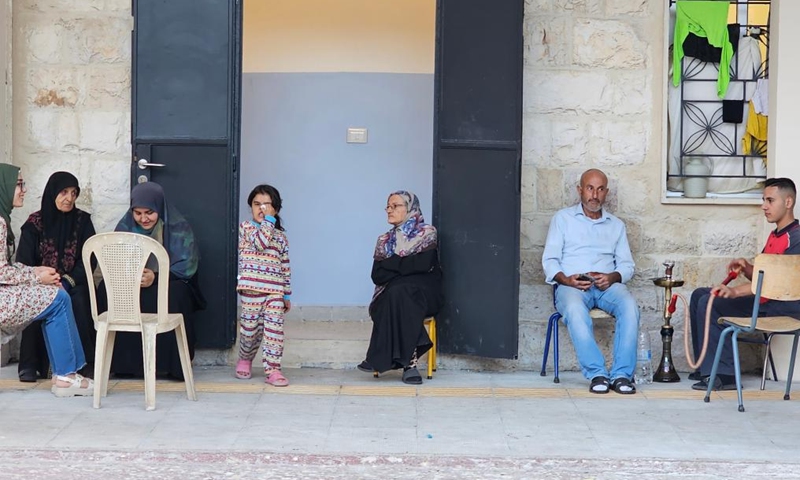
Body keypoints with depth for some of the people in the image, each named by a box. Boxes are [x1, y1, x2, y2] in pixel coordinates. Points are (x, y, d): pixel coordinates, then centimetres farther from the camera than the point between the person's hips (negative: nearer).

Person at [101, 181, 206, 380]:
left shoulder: (178, 227, -9)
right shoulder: (125, 226, 1)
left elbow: (186, 266, -15)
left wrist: (156, 277, -33)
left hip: (169, 284, -3)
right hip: (132, 285, 3)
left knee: (176, 293, -38)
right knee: (106, 290, -25)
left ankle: (174, 364, -26)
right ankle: (122, 362, -19)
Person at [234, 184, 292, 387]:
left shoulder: (280, 236, 15)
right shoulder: (246, 227, 4)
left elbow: (285, 267, 15)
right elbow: (260, 241, -16)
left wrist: (287, 294, 12)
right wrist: (269, 221, -10)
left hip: (275, 290, 3)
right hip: (252, 287, -3)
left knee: (274, 328, -6)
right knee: (251, 327, 3)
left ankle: (272, 369, -6)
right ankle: (245, 360, 28)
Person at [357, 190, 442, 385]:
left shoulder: (427, 234, 4)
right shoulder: (385, 240, 17)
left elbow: (424, 264, -13)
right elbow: (377, 276, 4)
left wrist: (390, 264, -5)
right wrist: (405, 267, -10)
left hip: (424, 295, -3)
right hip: (391, 295, 3)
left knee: (398, 292, -35)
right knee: (396, 292, -34)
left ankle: (383, 358, -33)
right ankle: (409, 361, -38)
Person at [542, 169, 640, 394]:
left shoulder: (616, 225, 22)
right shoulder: (563, 218, 14)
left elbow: (627, 265, 15)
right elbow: (549, 260, 6)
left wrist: (612, 277, -9)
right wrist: (566, 279, -15)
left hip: (607, 285, 2)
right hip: (572, 285, -2)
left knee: (629, 306, -32)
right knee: (575, 309, -38)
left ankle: (622, 373, -32)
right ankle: (597, 374, -37)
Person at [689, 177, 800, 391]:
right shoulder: (776, 235, 19)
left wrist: (735, 291, -33)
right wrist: (746, 267, -2)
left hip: (782, 306, -11)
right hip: (763, 299, 11)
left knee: (710, 304, -22)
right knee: (699, 295, 7)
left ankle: (723, 375, -20)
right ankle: (707, 367, 7)